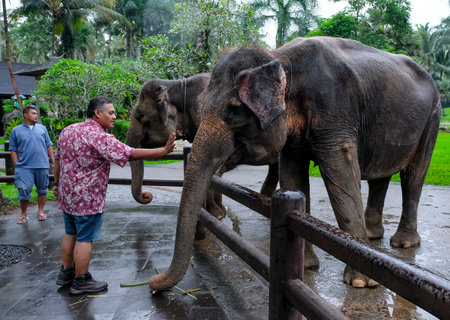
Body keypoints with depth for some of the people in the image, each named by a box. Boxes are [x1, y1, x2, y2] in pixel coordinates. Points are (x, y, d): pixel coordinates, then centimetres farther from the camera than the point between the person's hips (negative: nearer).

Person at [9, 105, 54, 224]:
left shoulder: (42, 128, 10)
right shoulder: (16, 130, 5)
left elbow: (49, 146, 11)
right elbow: (13, 150, 4)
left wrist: (52, 161, 6)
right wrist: (17, 166, -2)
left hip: (42, 166, 2)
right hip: (24, 167, -2)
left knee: (42, 189, 9)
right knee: (24, 191, -3)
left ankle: (40, 211, 23)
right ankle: (24, 214, 14)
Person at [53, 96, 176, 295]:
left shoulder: (67, 130, 7)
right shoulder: (99, 137, -20)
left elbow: (58, 159, 16)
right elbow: (130, 154, -26)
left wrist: (57, 183, 26)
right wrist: (165, 150, -25)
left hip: (67, 195, 9)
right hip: (88, 198, -9)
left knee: (71, 234, 20)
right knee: (85, 239, 2)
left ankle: (66, 272, 31)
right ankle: (81, 281, 12)